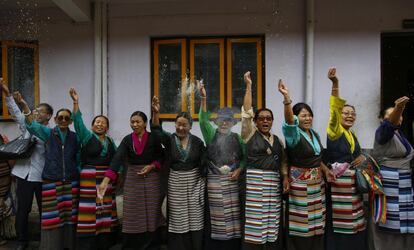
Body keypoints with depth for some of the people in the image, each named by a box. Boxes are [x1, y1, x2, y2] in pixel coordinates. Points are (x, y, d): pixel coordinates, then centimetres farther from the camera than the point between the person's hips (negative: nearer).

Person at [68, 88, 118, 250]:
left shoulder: (110, 142, 14)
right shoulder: (87, 136, 1)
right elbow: (78, 122, -12)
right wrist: (75, 103, -21)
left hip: (107, 178, 5)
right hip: (90, 178, -4)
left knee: (105, 209, 7)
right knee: (90, 209, -5)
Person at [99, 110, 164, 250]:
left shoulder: (153, 138, -5)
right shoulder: (127, 140, -2)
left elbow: (161, 157, 6)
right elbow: (117, 159, -15)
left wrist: (151, 166, -14)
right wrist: (106, 181, -26)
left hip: (151, 179, -1)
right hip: (132, 179, 1)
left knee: (151, 214, 4)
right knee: (133, 215, 3)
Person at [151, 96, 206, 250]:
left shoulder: (197, 141, 0)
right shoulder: (169, 139, -2)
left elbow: (204, 162, 4)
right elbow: (156, 130, -22)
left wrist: (204, 183, 1)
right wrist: (156, 113, -39)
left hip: (194, 182, 0)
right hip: (175, 183, 0)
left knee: (195, 217, 6)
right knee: (178, 219, 7)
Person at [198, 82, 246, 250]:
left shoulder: (237, 137, 9)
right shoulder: (211, 134, 4)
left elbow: (245, 157, 11)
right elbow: (203, 121, -12)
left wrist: (239, 170, -7)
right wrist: (203, 99, -21)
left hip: (232, 180, 1)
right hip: (214, 180, -1)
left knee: (232, 213, 2)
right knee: (216, 214, 2)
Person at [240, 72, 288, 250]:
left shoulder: (278, 140, 16)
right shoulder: (249, 135, 2)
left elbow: (284, 161, 19)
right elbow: (246, 112, -6)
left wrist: (285, 177, 1)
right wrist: (248, 86, -6)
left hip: (274, 185, 4)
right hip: (254, 183, -4)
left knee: (272, 224, 7)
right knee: (254, 223, -3)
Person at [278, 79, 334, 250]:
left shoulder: (315, 134, 9)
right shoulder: (294, 134, -13)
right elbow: (289, 120, -35)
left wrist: (326, 170, 4)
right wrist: (286, 97, -47)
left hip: (317, 182, 7)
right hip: (300, 183, -7)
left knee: (316, 222, 15)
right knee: (301, 222, -1)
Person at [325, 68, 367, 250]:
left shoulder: (353, 135, 15)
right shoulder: (334, 130, -6)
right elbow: (333, 109, -21)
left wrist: (362, 157, 2)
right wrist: (335, 85, -31)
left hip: (352, 183, 8)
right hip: (337, 182, -7)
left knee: (353, 224, 14)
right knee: (337, 224, -3)